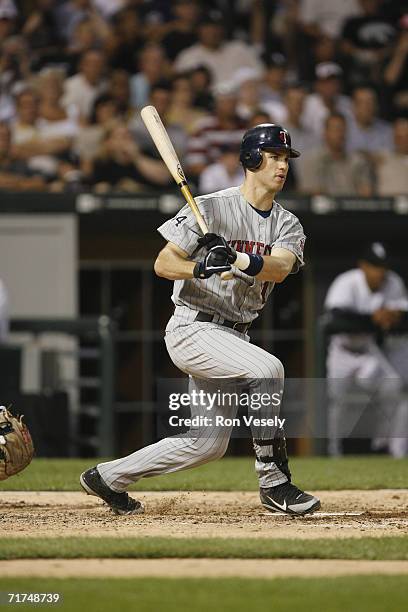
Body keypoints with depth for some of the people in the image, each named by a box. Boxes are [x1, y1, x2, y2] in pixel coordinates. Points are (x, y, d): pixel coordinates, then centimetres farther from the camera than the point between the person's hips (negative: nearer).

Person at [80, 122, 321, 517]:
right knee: (267, 369, -29)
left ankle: (108, 477, 22)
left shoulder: (287, 225, 5)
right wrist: (200, 268, -30)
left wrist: (237, 260, -36)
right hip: (193, 328, -7)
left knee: (209, 443, 6)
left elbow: (279, 268, -17)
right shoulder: (211, 208, -10)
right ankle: (273, 483, -21)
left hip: (233, 335, 7)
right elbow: (162, 264, -11)